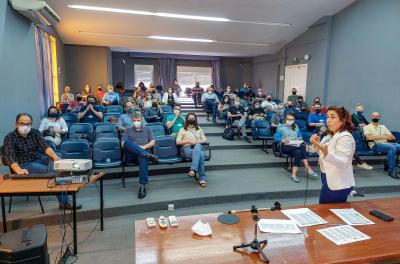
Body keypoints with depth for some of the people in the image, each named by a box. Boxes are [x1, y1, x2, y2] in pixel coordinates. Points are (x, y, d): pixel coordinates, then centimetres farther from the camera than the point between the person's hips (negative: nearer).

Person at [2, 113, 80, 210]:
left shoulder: (35, 132, 7)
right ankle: (64, 202, -26)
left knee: (54, 161, -27)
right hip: (23, 165, -5)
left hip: (37, 160, 5)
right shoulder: (10, 138, -6)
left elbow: (45, 146, -7)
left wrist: (55, 157, -28)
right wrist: (19, 170, -41)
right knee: (52, 171, -28)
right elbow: (10, 157, -20)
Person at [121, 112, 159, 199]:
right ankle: (147, 155, -43)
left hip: (143, 151, -1)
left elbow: (153, 142, 13)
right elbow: (123, 144, 11)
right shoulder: (128, 130, 24)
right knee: (127, 142, -33)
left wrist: (144, 147, -6)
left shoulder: (147, 129, 25)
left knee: (143, 157, -41)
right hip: (130, 154, 1)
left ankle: (142, 186, -49)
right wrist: (130, 147, -11)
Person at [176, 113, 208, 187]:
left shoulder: (199, 129, 26)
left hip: (199, 147, 2)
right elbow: (177, 142, 7)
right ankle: (202, 178, -40)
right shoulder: (183, 129, 18)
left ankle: (193, 170, -46)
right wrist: (189, 141, -7)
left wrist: (198, 141, -3)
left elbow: (205, 140, 19)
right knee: (200, 154, -38)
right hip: (187, 148, -2)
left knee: (197, 146, -40)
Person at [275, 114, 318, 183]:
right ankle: (308, 168, -34)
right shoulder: (281, 126, 13)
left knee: (298, 152, -35)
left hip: (296, 145, 4)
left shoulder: (296, 127, 26)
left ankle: (294, 174, -40)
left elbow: (300, 136, 21)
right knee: (302, 147, -32)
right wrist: (283, 140, -15)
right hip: (286, 146, -3)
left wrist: (300, 139, -2)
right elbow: (276, 138, 3)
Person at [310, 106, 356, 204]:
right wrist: (318, 144, -2)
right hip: (331, 181, 9)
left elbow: (343, 163, -28)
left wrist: (326, 152, -45)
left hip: (338, 184, -9)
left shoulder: (345, 137, -18)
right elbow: (325, 154, 15)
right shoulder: (331, 135, 12)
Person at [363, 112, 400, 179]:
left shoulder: (383, 127, 26)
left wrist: (389, 137, -7)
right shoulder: (367, 127, 9)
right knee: (392, 148, -34)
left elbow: (393, 138, 17)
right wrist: (384, 136, -13)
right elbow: (368, 137, -12)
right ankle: (392, 170, -26)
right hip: (376, 145, -5)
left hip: (388, 143, 5)